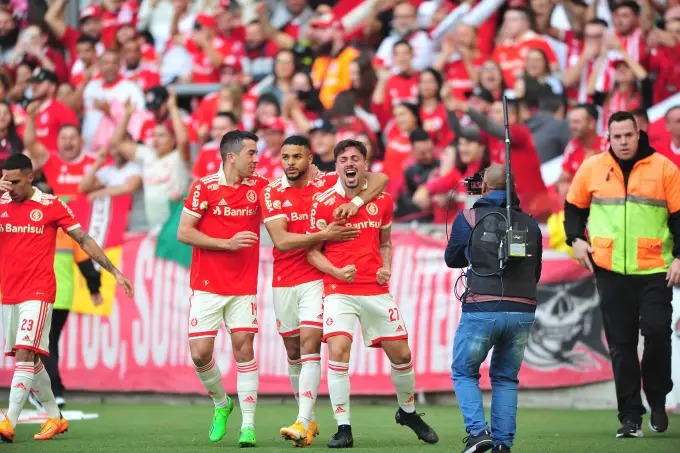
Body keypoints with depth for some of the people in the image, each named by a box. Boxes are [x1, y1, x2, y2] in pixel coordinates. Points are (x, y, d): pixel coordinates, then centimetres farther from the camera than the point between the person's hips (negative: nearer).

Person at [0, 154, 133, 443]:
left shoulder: (51, 205, -4)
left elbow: (84, 240, 0)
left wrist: (115, 272, -2)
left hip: (38, 293, -5)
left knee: (25, 353, -16)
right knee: (27, 358, 12)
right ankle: (54, 417, 26)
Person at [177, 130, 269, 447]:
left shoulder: (259, 188, 2)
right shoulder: (204, 187, -6)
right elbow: (183, 233, -7)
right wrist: (228, 243, -14)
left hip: (243, 287, 1)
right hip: (206, 287, -1)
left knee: (244, 349, -7)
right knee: (200, 353, -5)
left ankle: (248, 425, -4)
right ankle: (221, 404, 23)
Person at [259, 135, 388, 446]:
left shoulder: (329, 183, 0)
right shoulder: (272, 193, 0)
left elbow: (380, 179, -4)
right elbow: (281, 240, -12)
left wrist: (356, 202, -20)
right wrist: (324, 236, -20)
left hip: (317, 278, -3)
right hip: (284, 283, 3)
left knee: (310, 346, -15)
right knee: (293, 353, 10)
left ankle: (303, 423, -21)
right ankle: (308, 419, 24)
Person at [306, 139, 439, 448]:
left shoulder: (382, 201, 7)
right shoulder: (324, 203, -4)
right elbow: (313, 251, 0)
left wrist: (386, 269, 1)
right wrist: (336, 271, -17)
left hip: (376, 291, 3)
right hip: (339, 291, -3)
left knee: (401, 354, 7)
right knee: (338, 351, -19)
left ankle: (407, 411, 34)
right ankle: (343, 428, -11)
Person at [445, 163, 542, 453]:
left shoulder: (469, 218, 2)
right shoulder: (530, 224, 12)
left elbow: (451, 259, 16)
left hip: (481, 309, -3)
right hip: (523, 311, 3)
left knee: (463, 373, 12)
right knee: (506, 378, 16)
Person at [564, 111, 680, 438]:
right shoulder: (592, 168, 4)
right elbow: (574, 206, 18)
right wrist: (576, 239, 3)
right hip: (610, 270, 2)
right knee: (621, 343, 2)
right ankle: (630, 416, 8)